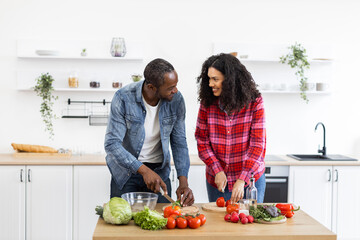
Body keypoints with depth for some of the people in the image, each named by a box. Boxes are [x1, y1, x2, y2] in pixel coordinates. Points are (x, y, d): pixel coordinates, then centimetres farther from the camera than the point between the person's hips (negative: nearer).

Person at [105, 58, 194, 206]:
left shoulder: (176, 100, -12)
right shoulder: (124, 98, -21)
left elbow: (179, 142, -5)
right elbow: (111, 144, -23)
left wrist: (183, 181, -17)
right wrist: (143, 170, -32)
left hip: (159, 170, 2)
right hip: (126, 169, -2)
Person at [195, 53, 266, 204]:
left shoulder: (254, 102, -12)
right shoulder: (207, 102, -5)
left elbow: (258, 144, -14)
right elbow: (202, 140, -1)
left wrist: (242, 179, -22)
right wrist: (217, 170, -13)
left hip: (251, 178, -2)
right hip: (217, 179, 2)